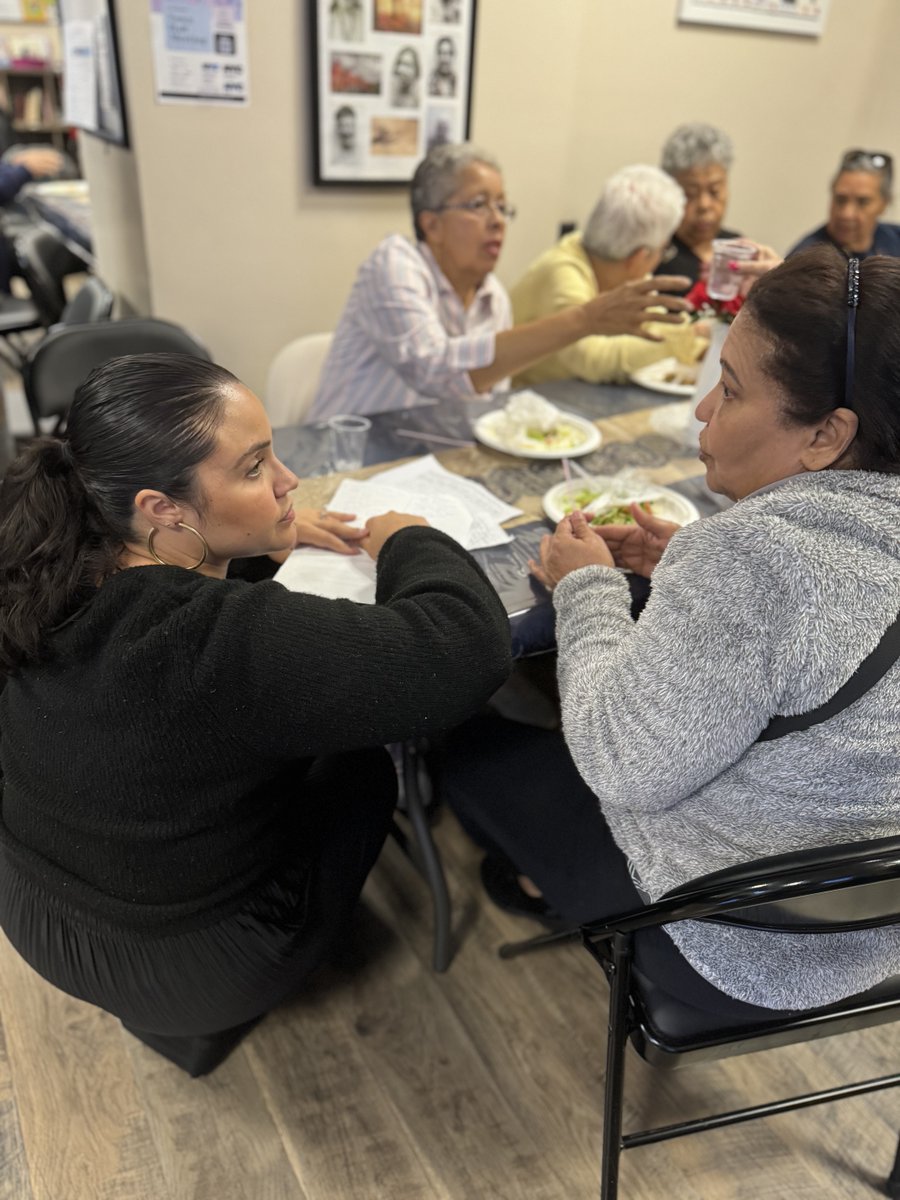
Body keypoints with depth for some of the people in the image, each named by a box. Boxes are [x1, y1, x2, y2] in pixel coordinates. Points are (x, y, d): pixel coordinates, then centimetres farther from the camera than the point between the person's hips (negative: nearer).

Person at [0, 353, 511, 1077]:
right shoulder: (227, 641, -38)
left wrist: (269, 535, -1)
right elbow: (469, 648, -40)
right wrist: (408, 541, -20)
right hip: (186, 974, -5)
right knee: (363, 767, 15)